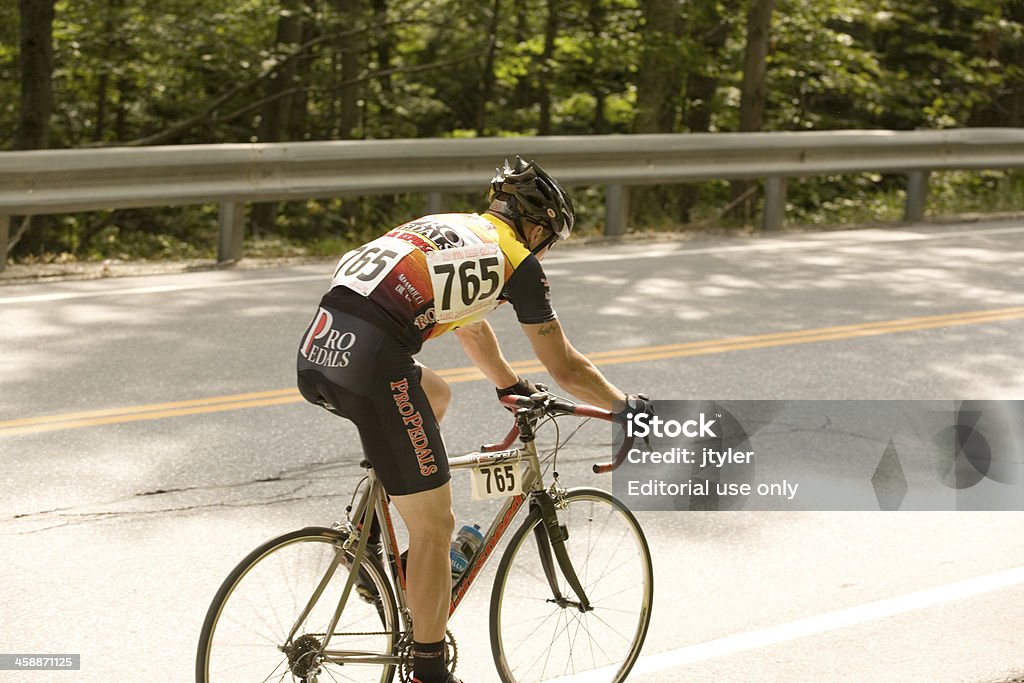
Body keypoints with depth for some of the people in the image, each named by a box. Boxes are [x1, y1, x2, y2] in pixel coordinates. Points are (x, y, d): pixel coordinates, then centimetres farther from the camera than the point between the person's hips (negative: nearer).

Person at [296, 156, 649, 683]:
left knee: (434, 396, 35)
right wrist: (628, 407, 31)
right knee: (434, 525, 6)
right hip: (371, 366, -8)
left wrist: (512, 387, 59)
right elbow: (565, 368, 16)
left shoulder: (443, 226, 29)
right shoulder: (516, 261, 9)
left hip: (316, 354, 8)